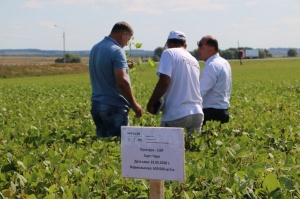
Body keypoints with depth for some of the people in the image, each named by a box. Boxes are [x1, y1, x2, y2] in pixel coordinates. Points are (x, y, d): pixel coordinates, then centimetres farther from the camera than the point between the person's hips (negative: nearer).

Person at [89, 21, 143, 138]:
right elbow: (122, 81, -22)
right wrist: (134, 105, -15)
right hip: (114, 107, -8)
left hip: (96, 105, 8)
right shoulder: (117, 51, -15)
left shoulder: (95, 49, 11)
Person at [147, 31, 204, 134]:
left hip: (177, 115, -6)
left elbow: (164, 82, -14)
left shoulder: (169, 53, -3)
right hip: (197, 113, 6)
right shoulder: (194, 60, 17)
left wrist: (151, 104, -4)